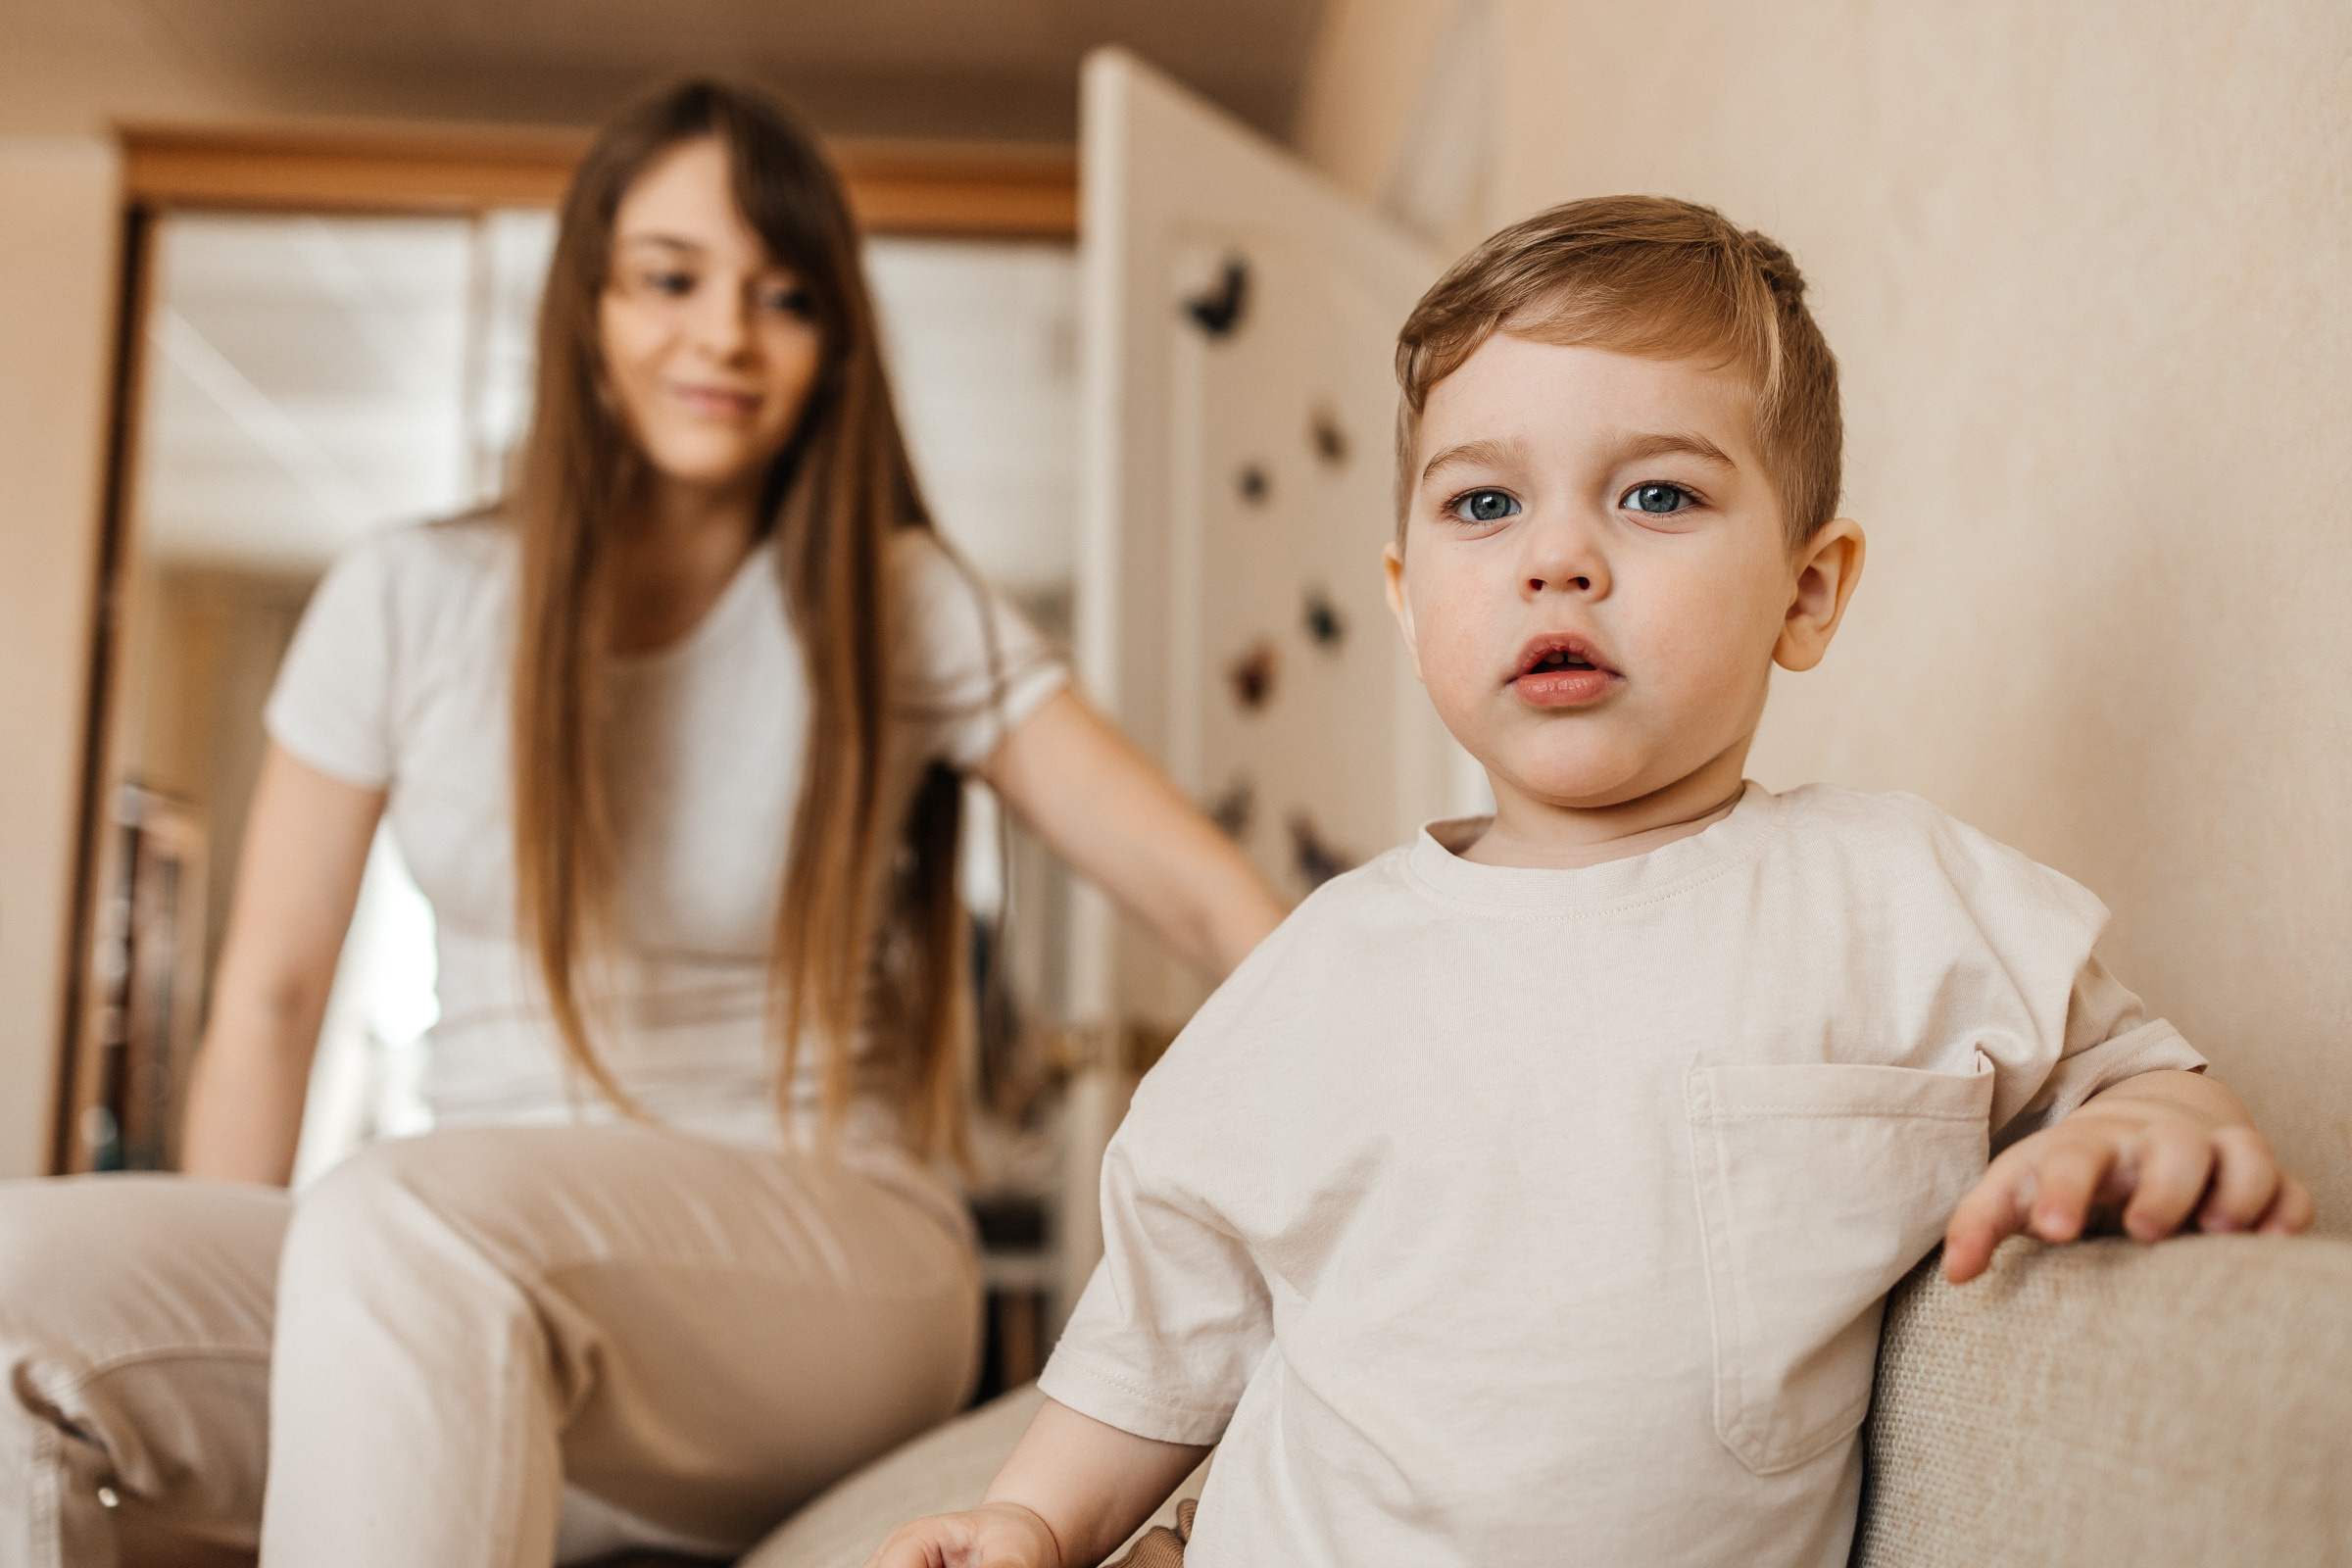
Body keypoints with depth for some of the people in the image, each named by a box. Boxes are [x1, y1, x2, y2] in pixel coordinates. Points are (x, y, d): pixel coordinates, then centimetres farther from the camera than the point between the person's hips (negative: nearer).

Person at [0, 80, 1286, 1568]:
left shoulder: (907, 610, 3)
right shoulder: (412, 600, 8)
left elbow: (1207, 897, -3)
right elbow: (271, 998, 8)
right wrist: (218, 1349, 1)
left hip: (831, 1255, -2)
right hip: (474, 1257, 3)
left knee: (399, 1225, -35)